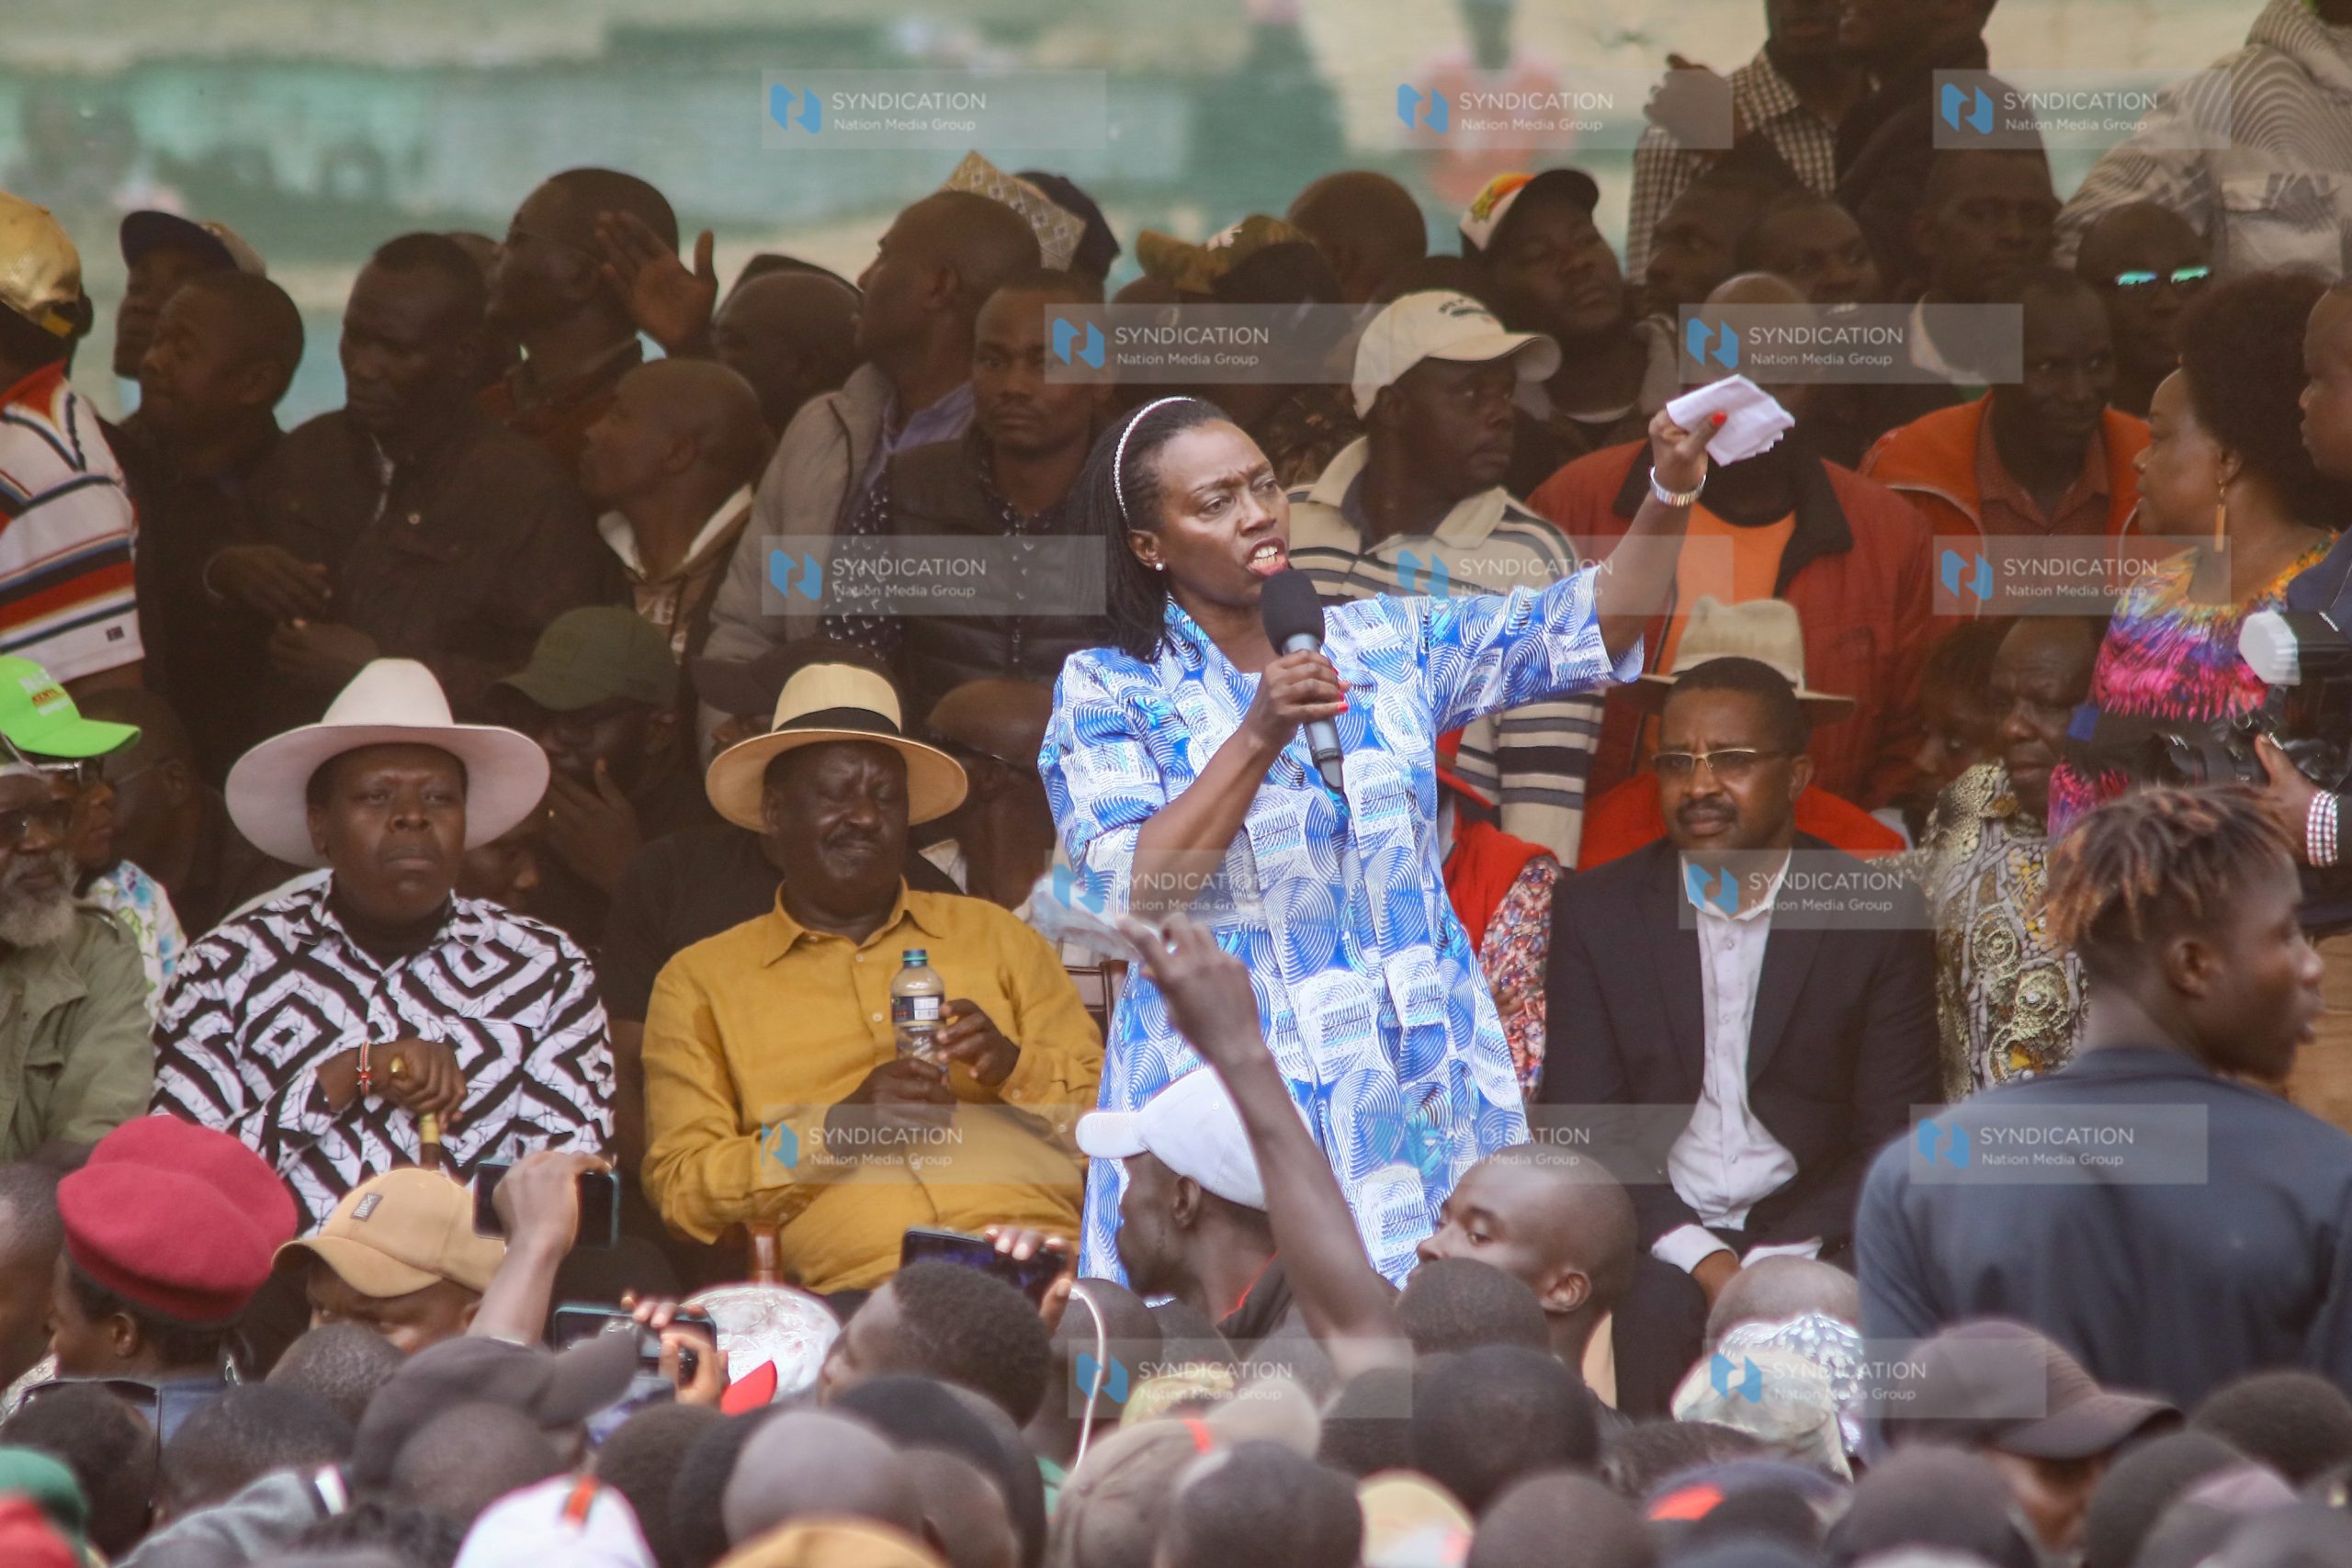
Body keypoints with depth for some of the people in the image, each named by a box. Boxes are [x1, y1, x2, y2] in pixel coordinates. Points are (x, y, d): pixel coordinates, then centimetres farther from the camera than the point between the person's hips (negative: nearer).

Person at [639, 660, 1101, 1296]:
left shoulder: (996, 937, 24)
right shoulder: (700, 982, 19)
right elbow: (679, 1189, 7)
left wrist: (1015, 1068, -1)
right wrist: (840, 1127, -6)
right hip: (858, 1287, -2)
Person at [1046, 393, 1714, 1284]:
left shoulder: (1384, 643, 10)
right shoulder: (1108, 692, 1)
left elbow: (1596, 625, 5)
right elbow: (1134, 895, -12)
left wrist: (1672, 493, -10)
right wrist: (1259, 736, -19)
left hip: (1422, 1100, 3)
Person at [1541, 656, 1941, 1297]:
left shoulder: (1881, 920, 3)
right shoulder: (1594, 912, 6)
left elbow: (1894, 1143, 1)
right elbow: (1583, 1128, 2)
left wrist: (1774, 1265, -14)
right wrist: (1698, 1258, -14)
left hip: (1806, 1240, 0)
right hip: (1652, 1242, 0)